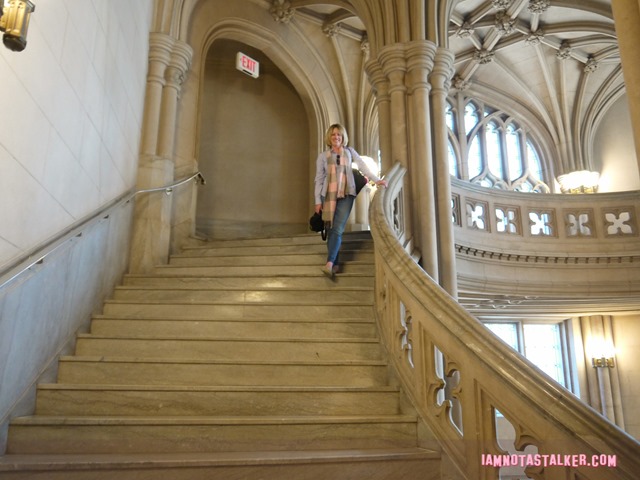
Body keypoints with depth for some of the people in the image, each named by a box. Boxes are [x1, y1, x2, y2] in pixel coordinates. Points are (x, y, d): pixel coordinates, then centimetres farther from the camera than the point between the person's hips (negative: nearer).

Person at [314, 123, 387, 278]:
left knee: (338, 229, -14)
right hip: (328, 196, 1)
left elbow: (362, 166, 7)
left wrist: (377, 179, -4)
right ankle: (335, 264, 9)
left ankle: (329, 264, -24)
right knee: (331, 230, 2)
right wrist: (318, 200, 1)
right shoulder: (323, 156, 9)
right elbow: (319, 179, 7)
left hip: (346, 195, -1)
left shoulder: (350, 151, 11)